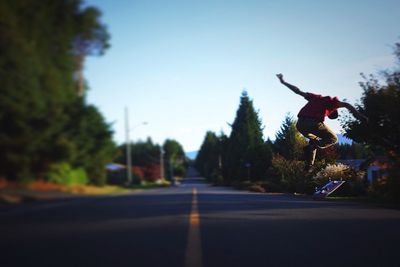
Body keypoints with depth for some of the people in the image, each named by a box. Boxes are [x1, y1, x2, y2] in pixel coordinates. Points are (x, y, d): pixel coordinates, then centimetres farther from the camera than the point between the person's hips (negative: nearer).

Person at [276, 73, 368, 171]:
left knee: (315, 140, 33)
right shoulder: (331, 101, 18)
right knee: (333, 139, 16)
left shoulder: (315, 97, 30)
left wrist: (283, 82, 39)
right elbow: (346, 105, 3)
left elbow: (298, 91, 31)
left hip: (300, 124, 6)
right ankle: (311, 147, -10)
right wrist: (359, 116, -2)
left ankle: (309, 165, 23)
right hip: (314, 122, -6)